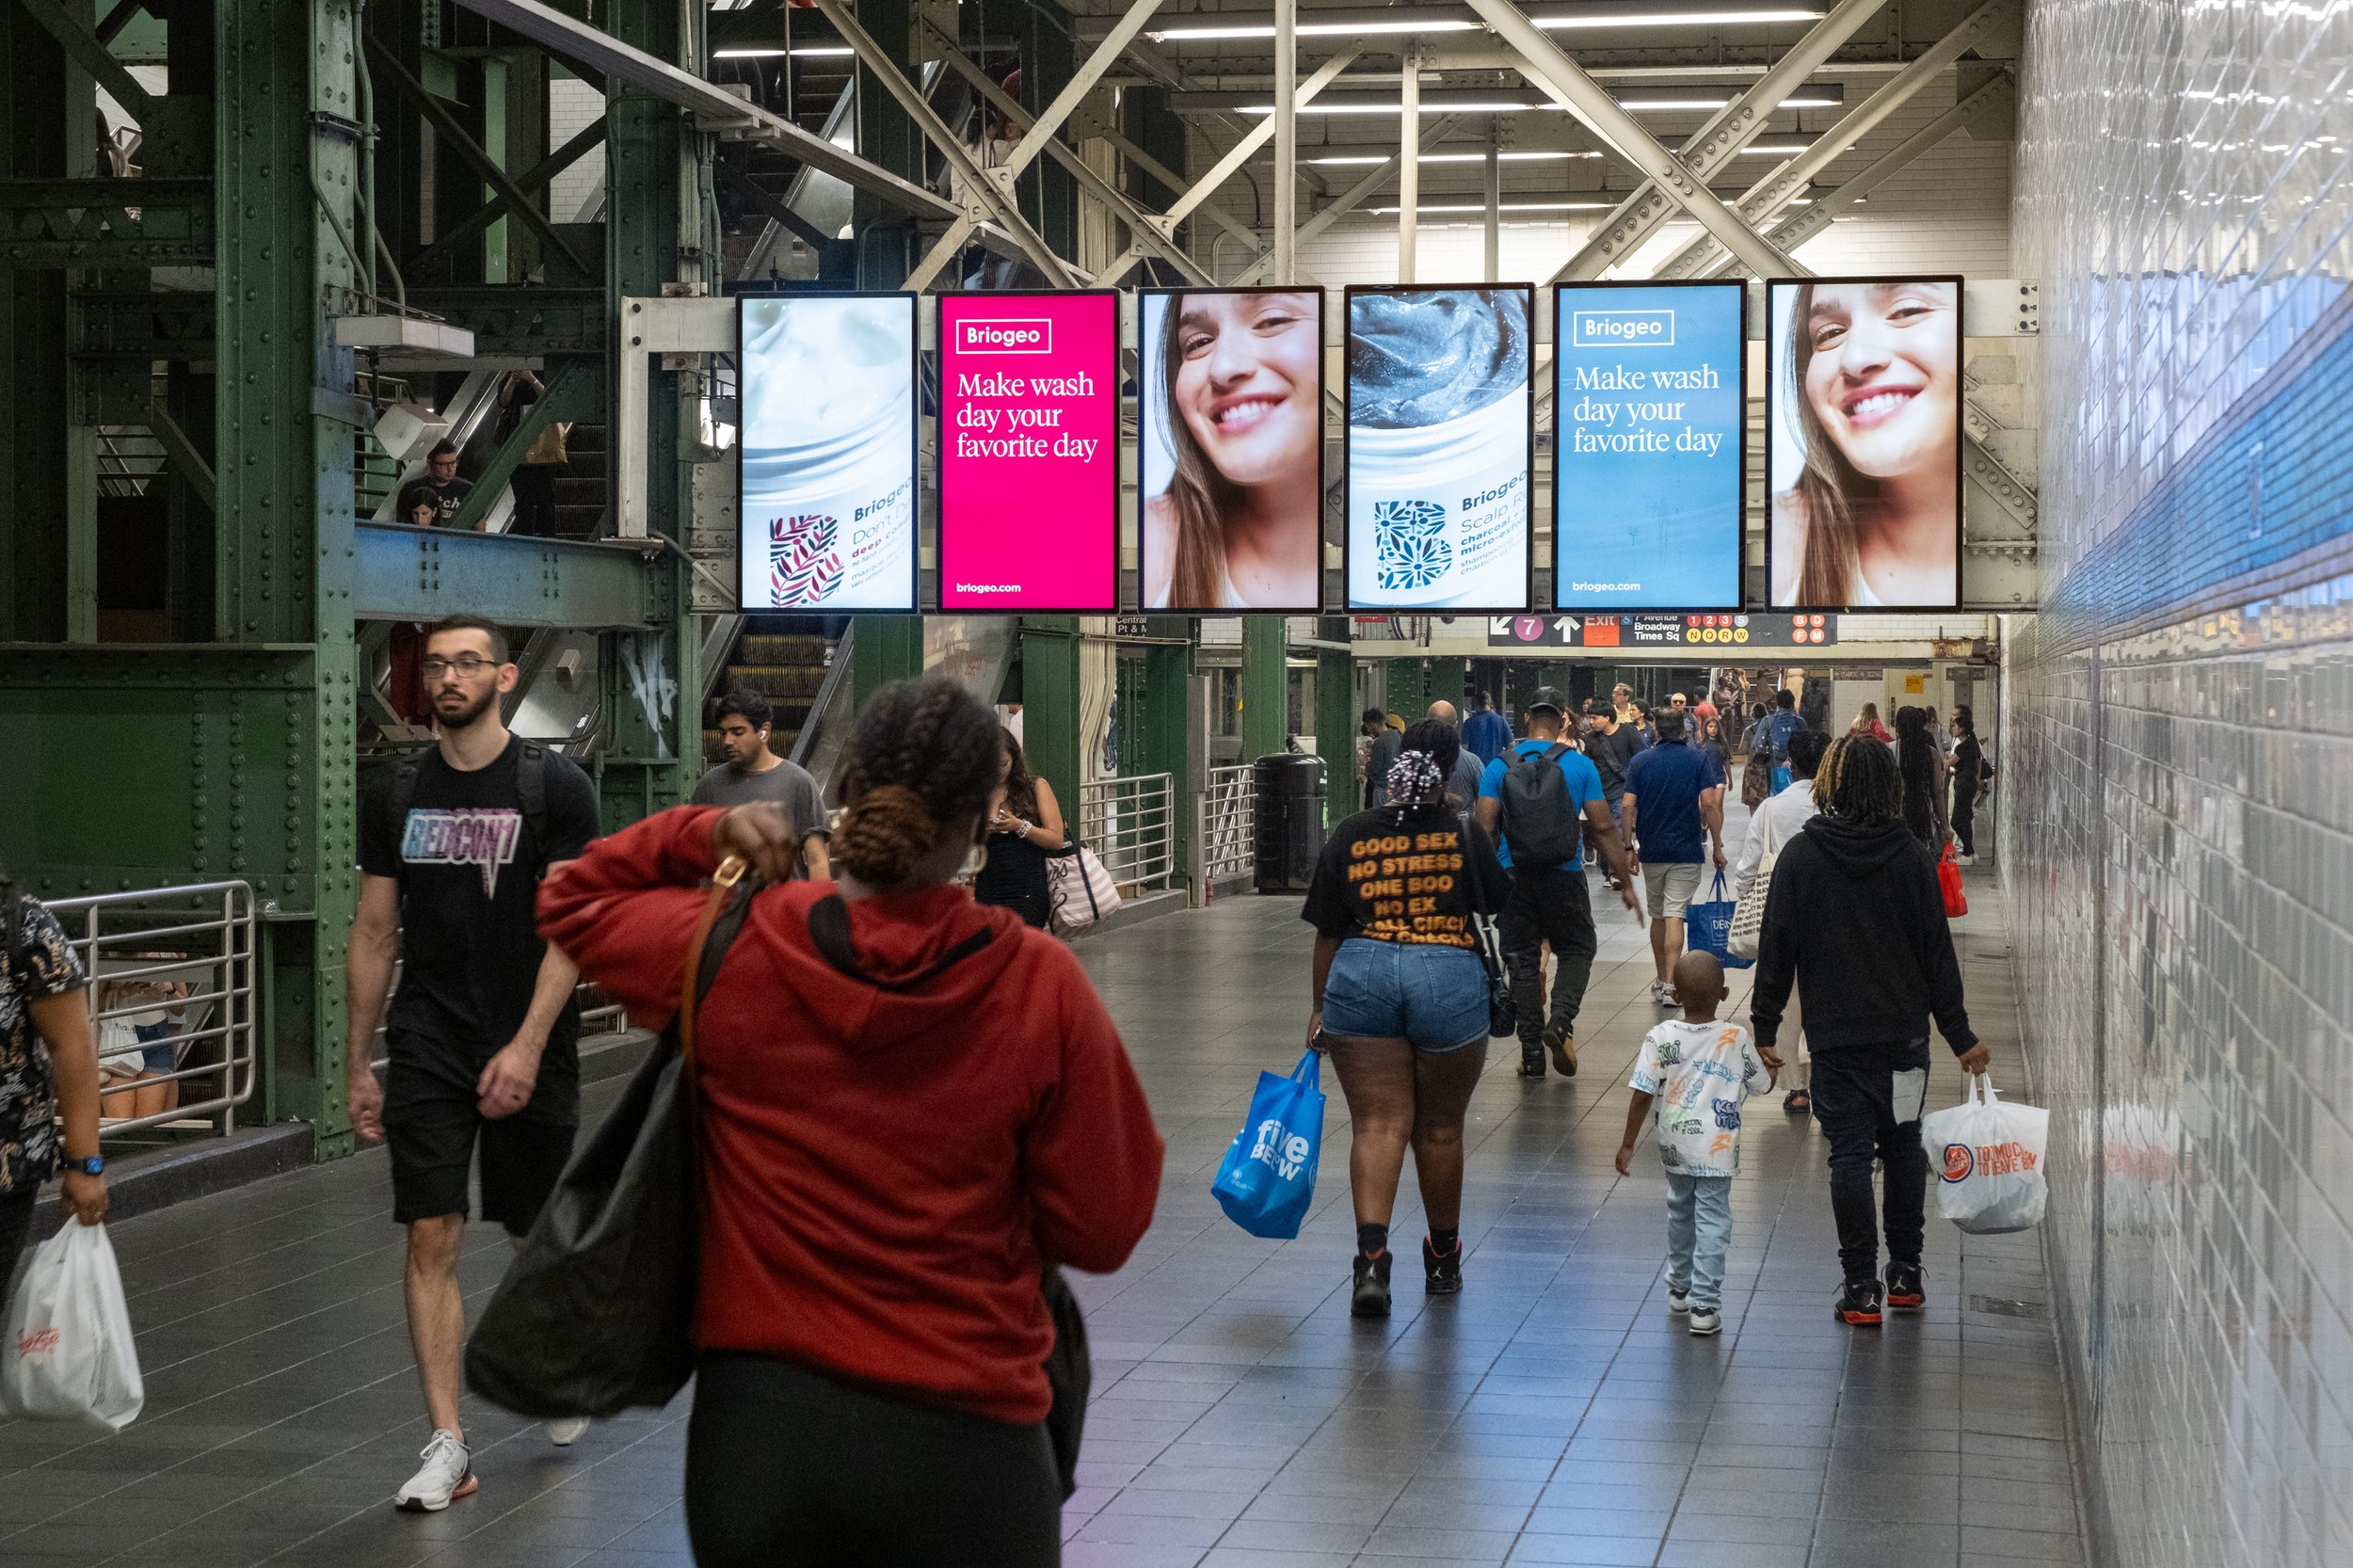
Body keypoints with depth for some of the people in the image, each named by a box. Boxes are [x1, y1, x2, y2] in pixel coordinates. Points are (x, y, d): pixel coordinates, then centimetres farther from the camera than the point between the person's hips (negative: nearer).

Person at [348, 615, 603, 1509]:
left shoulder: (555, 788, -5)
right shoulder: (394, 794, 5)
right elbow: (374, 934, 10)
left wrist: (527, 1047, -19)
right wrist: (356, 1066, 9)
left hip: (528, 1050, -2)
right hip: (426, 1050, 2)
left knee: (539, 1235, 11)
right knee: (431, 1240, -5)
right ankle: (447, 1446, -2)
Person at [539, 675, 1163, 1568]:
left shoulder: (728, 952, -5)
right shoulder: (1043, 986, -11)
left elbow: (569, 901, 15)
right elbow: (1104, 1232, -5)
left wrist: (700, 836, 2)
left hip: (759, 1425, 2)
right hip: (962, 1438, -2)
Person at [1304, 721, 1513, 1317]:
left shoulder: (1350, 837, 2)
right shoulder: (1465, 835, -2)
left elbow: (1327, 933, 5)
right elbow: (1499, 902, 12)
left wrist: (1320, 1007, 15)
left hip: (1362, 977, 1)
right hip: (1449, 980, 0)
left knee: (1377, 1124, 2)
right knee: (1440, 1128, 14)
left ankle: (1371, 1257, -16)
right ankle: (1443, 1259, 31)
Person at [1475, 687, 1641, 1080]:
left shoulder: (1499, 766, 0)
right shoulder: (1579, 765, -2)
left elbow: (1484, 828, -5)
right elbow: (1604, 827, -2)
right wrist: (1625, 883, 4)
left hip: (1513, 878, 1)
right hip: (1564, 878, -1)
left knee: (1522, 960, 9)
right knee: (1578, 950, 16)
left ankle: (1532, 1053, 9)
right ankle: (1561, 1022, -8)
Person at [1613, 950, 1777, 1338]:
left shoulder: (1660, 1038, -10)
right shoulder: (1737, 1039, -10)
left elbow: (1643, 1095, -10)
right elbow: (1763, 1086, 3)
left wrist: (1628, 1145, -3)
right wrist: (1767, 1066, 25)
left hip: (1675, 1147, 2)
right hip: (1717, 1150, -2)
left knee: (1680, 1213, 21)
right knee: (1712, 1222, 2)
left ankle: (1679, 1289, 36)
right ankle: (1704, 1306, -4)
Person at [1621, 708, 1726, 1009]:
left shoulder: (1641, 761, 3)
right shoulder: (1699, 759, -3)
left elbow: (1628, 807, -2)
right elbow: (1710, 805, -11)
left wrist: (1629, 847, 4)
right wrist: (1717, 846, -5)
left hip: (1650, 850, 3)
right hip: (1686, 850, -3)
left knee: (1657, 916, 16)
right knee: (1674, 916, -7)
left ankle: (1660, 981, 24)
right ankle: (1670, 985, -15)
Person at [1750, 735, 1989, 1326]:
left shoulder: (1800, 856, -7)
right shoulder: (1910, 856, -3)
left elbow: (1776, 948, -6)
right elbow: (1938, 953, 0)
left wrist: (1764, 1028, 0)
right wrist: (1960, 1034, 6)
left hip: (1835, 1034, -2)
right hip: (1904, 1029, 2)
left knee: (1850, 1153, 1)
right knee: (1903, 1145, 15)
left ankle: (1861, 1287, 1)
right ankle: (1906, 1274, 21)